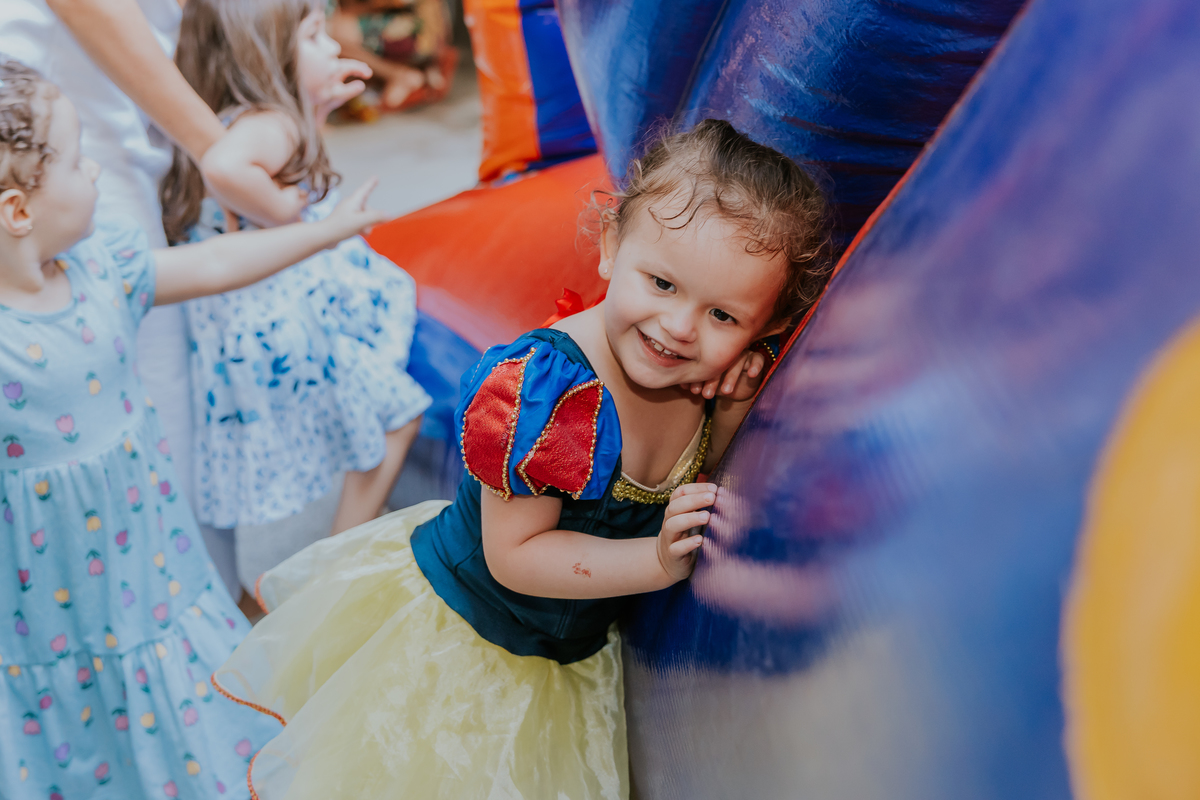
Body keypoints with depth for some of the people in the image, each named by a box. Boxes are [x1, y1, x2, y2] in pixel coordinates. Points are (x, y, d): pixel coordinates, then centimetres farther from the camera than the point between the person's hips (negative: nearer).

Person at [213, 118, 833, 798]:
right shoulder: (544, 390, -35)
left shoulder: (716, 382, -16)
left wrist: (733, 418, -22)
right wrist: (656, 562, -34)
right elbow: (516, 555, -27)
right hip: (463, 634, -5)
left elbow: (710, 509, -3)